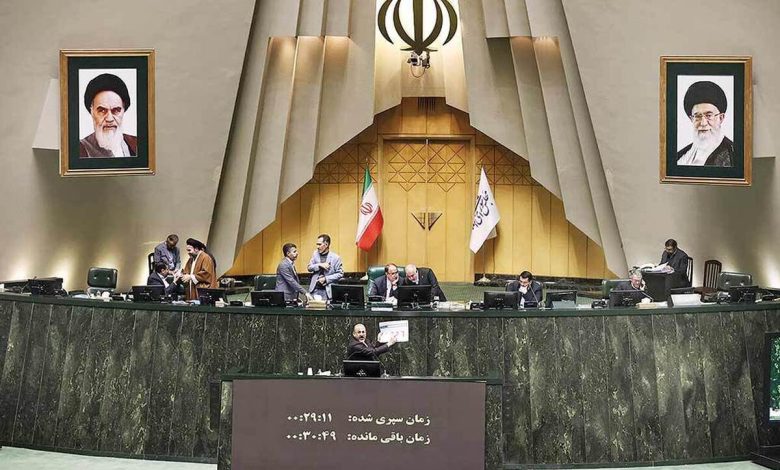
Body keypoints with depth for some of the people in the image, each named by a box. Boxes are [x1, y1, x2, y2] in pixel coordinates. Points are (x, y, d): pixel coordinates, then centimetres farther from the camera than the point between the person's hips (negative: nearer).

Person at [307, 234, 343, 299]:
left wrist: (326, 279, -13)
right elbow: (309, 268, 4)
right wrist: (319, 265, -14)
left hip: (327, 290, -3)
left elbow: (340, 274, -4)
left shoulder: (335, 257, -5)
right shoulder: (315, 254, 6)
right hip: (315, 289, 3)